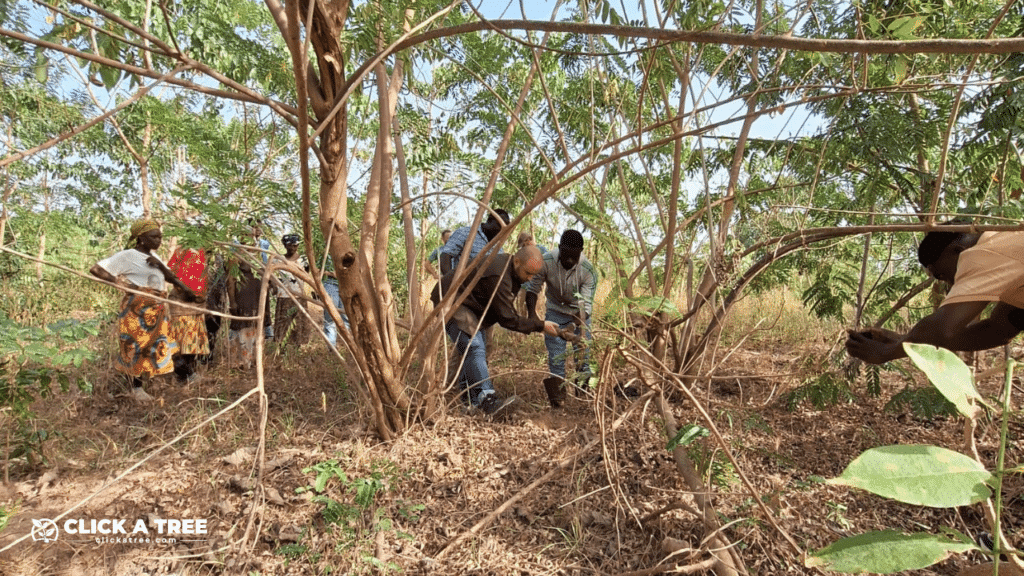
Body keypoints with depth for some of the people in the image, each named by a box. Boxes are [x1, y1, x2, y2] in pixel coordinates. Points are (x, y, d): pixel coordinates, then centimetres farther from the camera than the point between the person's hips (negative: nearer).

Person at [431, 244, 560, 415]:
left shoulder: (507, 265, 0)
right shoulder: (498, 277, -32)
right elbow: (507, 319, -27)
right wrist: (540, 326, -21)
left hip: (464, 303, 11)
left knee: (476, 349, 9)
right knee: (474, 348, -22)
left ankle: (469, 399, 15)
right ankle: (487, 399, -29)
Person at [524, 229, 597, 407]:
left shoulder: (588, 270, -27)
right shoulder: (546, 262, -26)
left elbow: (586, 305, -29)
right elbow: (532, 289, -12)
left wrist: (573, 326, -43)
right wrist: (531, 314, -25)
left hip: (579, 314, 0)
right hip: (555, 311, 0)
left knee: (582, 353, 0)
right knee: (556, 356, -4)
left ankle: (583, 392, 18)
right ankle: (557, 397, 5)